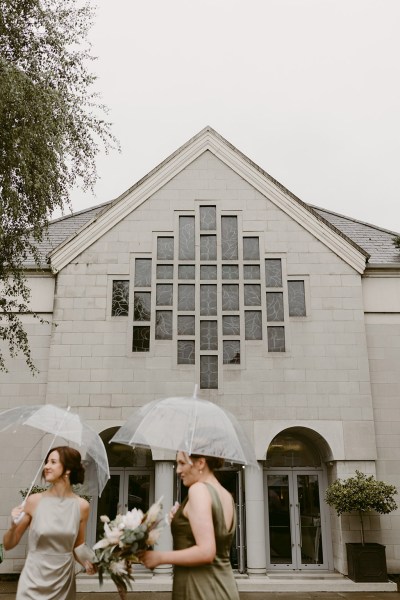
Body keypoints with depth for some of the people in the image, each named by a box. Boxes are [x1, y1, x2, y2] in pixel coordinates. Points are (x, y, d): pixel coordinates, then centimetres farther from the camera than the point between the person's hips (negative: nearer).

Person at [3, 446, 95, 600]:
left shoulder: (82, 505, -6)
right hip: (33, 583, -1)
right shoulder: (34, 501, -10)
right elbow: (8, 545, -1)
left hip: (64, 582, 2)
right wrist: (13, 526, -20)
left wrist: (86, 563, -11)